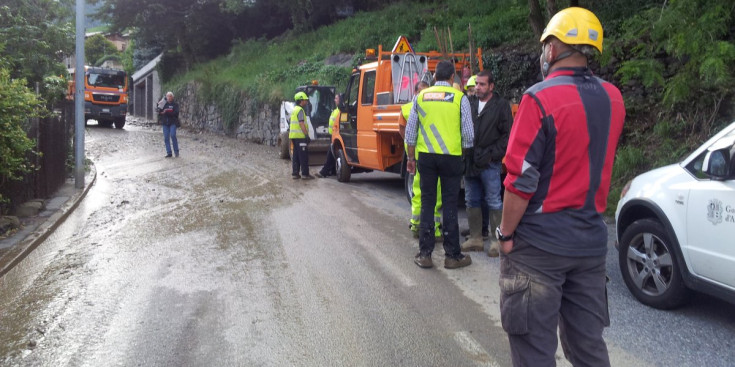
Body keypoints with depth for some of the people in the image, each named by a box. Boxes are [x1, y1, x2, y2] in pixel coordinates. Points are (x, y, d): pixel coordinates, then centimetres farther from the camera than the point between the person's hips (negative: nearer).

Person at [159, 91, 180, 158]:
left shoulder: (175, 104, 2)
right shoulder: (164, 104, 13)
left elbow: (176, 113, -12)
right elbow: (159, 112, 11)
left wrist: (167, 112, -17)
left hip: (173, 123, -4)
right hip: (165, 123, 4)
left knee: (173, 135, -19)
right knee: (166, 138, 1)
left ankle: (176, 151, -5)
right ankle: (169, 153, 5)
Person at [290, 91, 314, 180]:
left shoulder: (294, 109, 19)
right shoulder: (300, 110, -12)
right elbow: (301, 124, -20)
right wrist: (307, 134, -21)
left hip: (293, 136, 10)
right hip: (300, 136, -10)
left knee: (296, 156, 11)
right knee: (304, 156, -6)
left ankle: (295, 173, 13)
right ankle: (305, 174, -6)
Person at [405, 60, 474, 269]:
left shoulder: (421, 96, 4)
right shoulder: (459, 98, -4)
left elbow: (410, 130, 7)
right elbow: (468, 133, -3)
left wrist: (411, 157, 15)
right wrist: (465, 155, 13)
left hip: (426, 156, 2)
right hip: (451, 157, -2)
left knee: (427, 204, 8)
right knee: (449, 206, 4)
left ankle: (424, 254, 11)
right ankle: (452, 255, 10)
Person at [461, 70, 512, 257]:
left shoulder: (501, 105, -3)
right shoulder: (470, 104, 11)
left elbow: (507, 135, -6)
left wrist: (491, 154, -13)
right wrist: (465, 155, 3)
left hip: (489, 163, -5)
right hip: (470, 162, 6)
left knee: (494, 202, -1)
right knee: (472, 201, 11)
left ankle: (497, 240, 6)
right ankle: (475, 238, 21)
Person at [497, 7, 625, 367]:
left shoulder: (540, 98, -15)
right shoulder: (613, 99, 5)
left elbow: (522, 178, -16)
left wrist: (506, 233, -7)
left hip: (539, 243, -6)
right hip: (591, 242, 6)